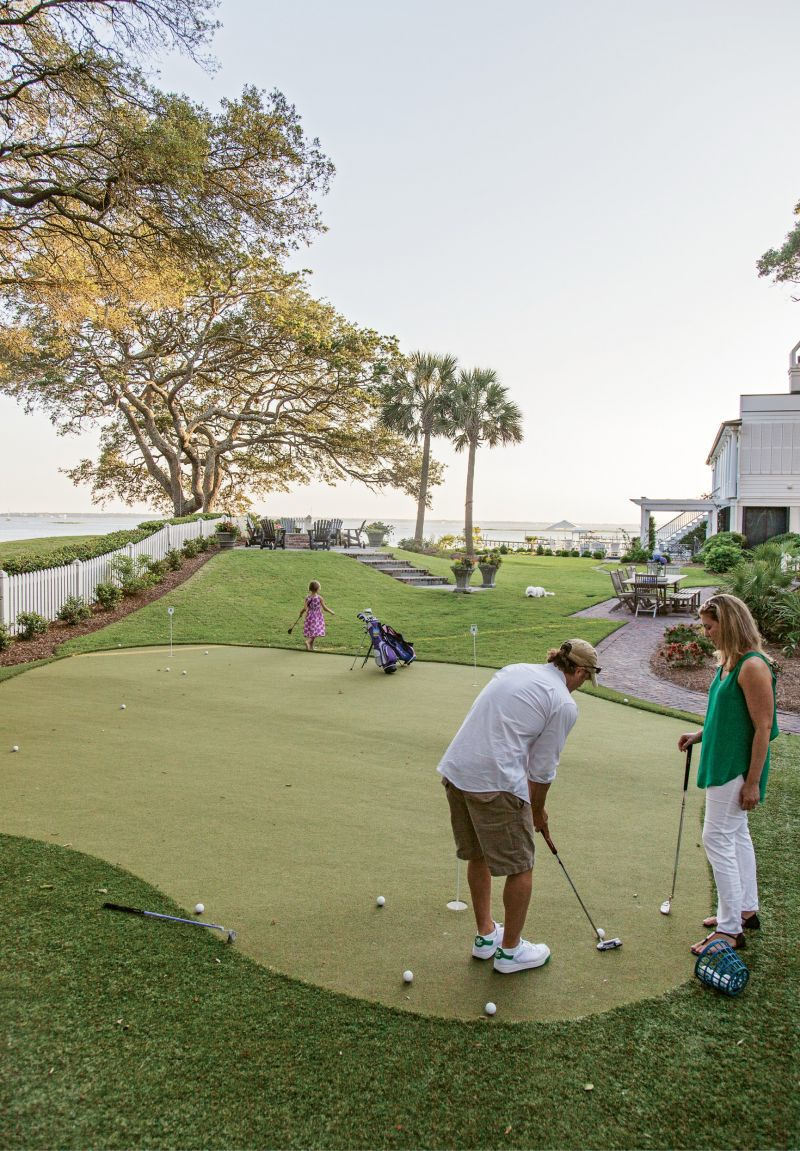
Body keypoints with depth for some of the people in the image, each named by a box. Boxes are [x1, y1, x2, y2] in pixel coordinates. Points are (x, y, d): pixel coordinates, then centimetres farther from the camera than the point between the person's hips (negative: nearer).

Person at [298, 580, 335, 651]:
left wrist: (301, 613, 8)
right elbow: (325, 608, -8)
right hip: (317, 617, -4)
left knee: (311, 631, 14)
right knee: (316, 632, 0)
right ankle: (308, 641, -23)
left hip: (309, 616, 4)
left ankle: (311, 646, 16)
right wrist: (331, 612, 7)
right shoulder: (319, 598, -12)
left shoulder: (308, 597, -5)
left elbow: (305, 608, -11)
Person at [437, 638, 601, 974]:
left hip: (455, 769, 8)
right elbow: (542, 769, 0)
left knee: (478, 857, 24)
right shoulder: (565, 704, -3)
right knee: (520, 868, 13)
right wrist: (538, 811, 19)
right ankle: (510, 950, 28)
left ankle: (486, 935, 40)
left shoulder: (514, 669, 16)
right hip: (495, 782, -7)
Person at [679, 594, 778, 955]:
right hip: (723, 763, 10)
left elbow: (763, 727, -21)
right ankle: (746, 910, 35)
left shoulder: (753, 667, -21)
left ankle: (730, 929, 6)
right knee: (736, 835, 19)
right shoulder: (728, 662, 8)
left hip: (737, 768, -10)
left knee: (717, 838, -5)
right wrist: (700, 735, 8)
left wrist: (753, 781, -20)